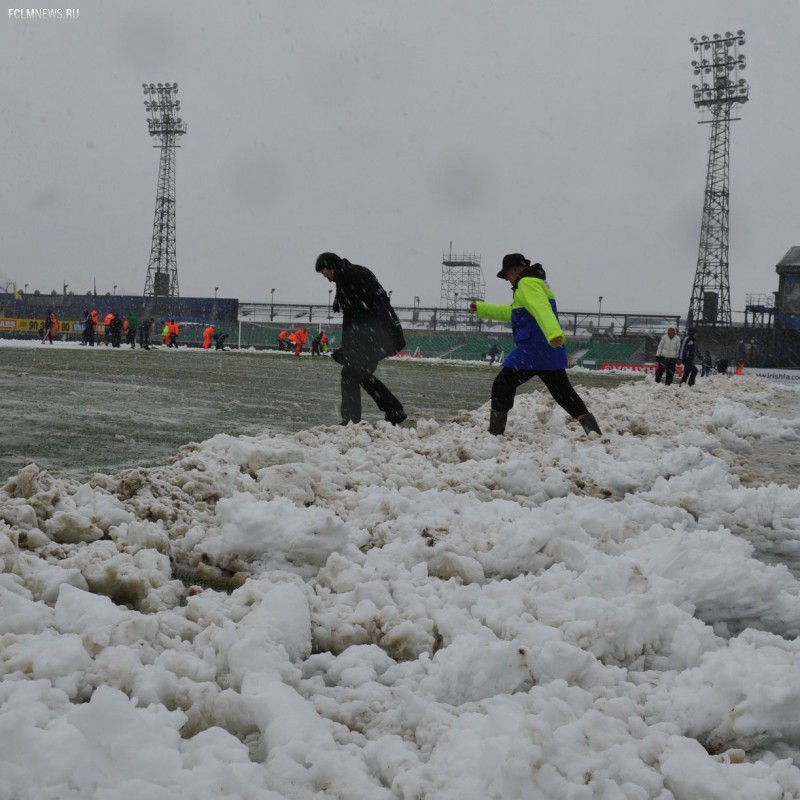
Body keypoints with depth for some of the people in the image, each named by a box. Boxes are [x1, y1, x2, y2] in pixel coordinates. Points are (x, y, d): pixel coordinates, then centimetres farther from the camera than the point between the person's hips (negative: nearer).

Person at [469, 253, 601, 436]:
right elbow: (509, 312, 39)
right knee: (563, 392, 12)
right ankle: (593, 430, 4)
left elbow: (541, 309, -26)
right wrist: (481, 308, 42)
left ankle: (495, 433, -5)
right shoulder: (534, 284, 26)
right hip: (551, 352, 10)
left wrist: (554, 333, -41)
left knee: (502, 386, -1)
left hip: (534, 348, -10)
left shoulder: (527, 283, -7)